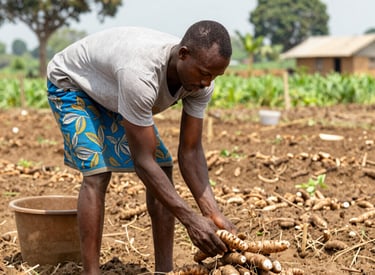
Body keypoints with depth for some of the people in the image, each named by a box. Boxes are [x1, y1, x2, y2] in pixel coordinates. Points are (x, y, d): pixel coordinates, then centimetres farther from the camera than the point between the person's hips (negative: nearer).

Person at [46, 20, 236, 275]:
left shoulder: (201, 81, -23)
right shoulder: (141, 74, -45)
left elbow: (190, 152, -16)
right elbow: (142, 161, -39)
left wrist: (214, 214, -26)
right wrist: (191, 220, -38)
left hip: (112, 90, 7)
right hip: (72, 83, -6)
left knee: (163, 166, -4)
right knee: (97, 171, -23)